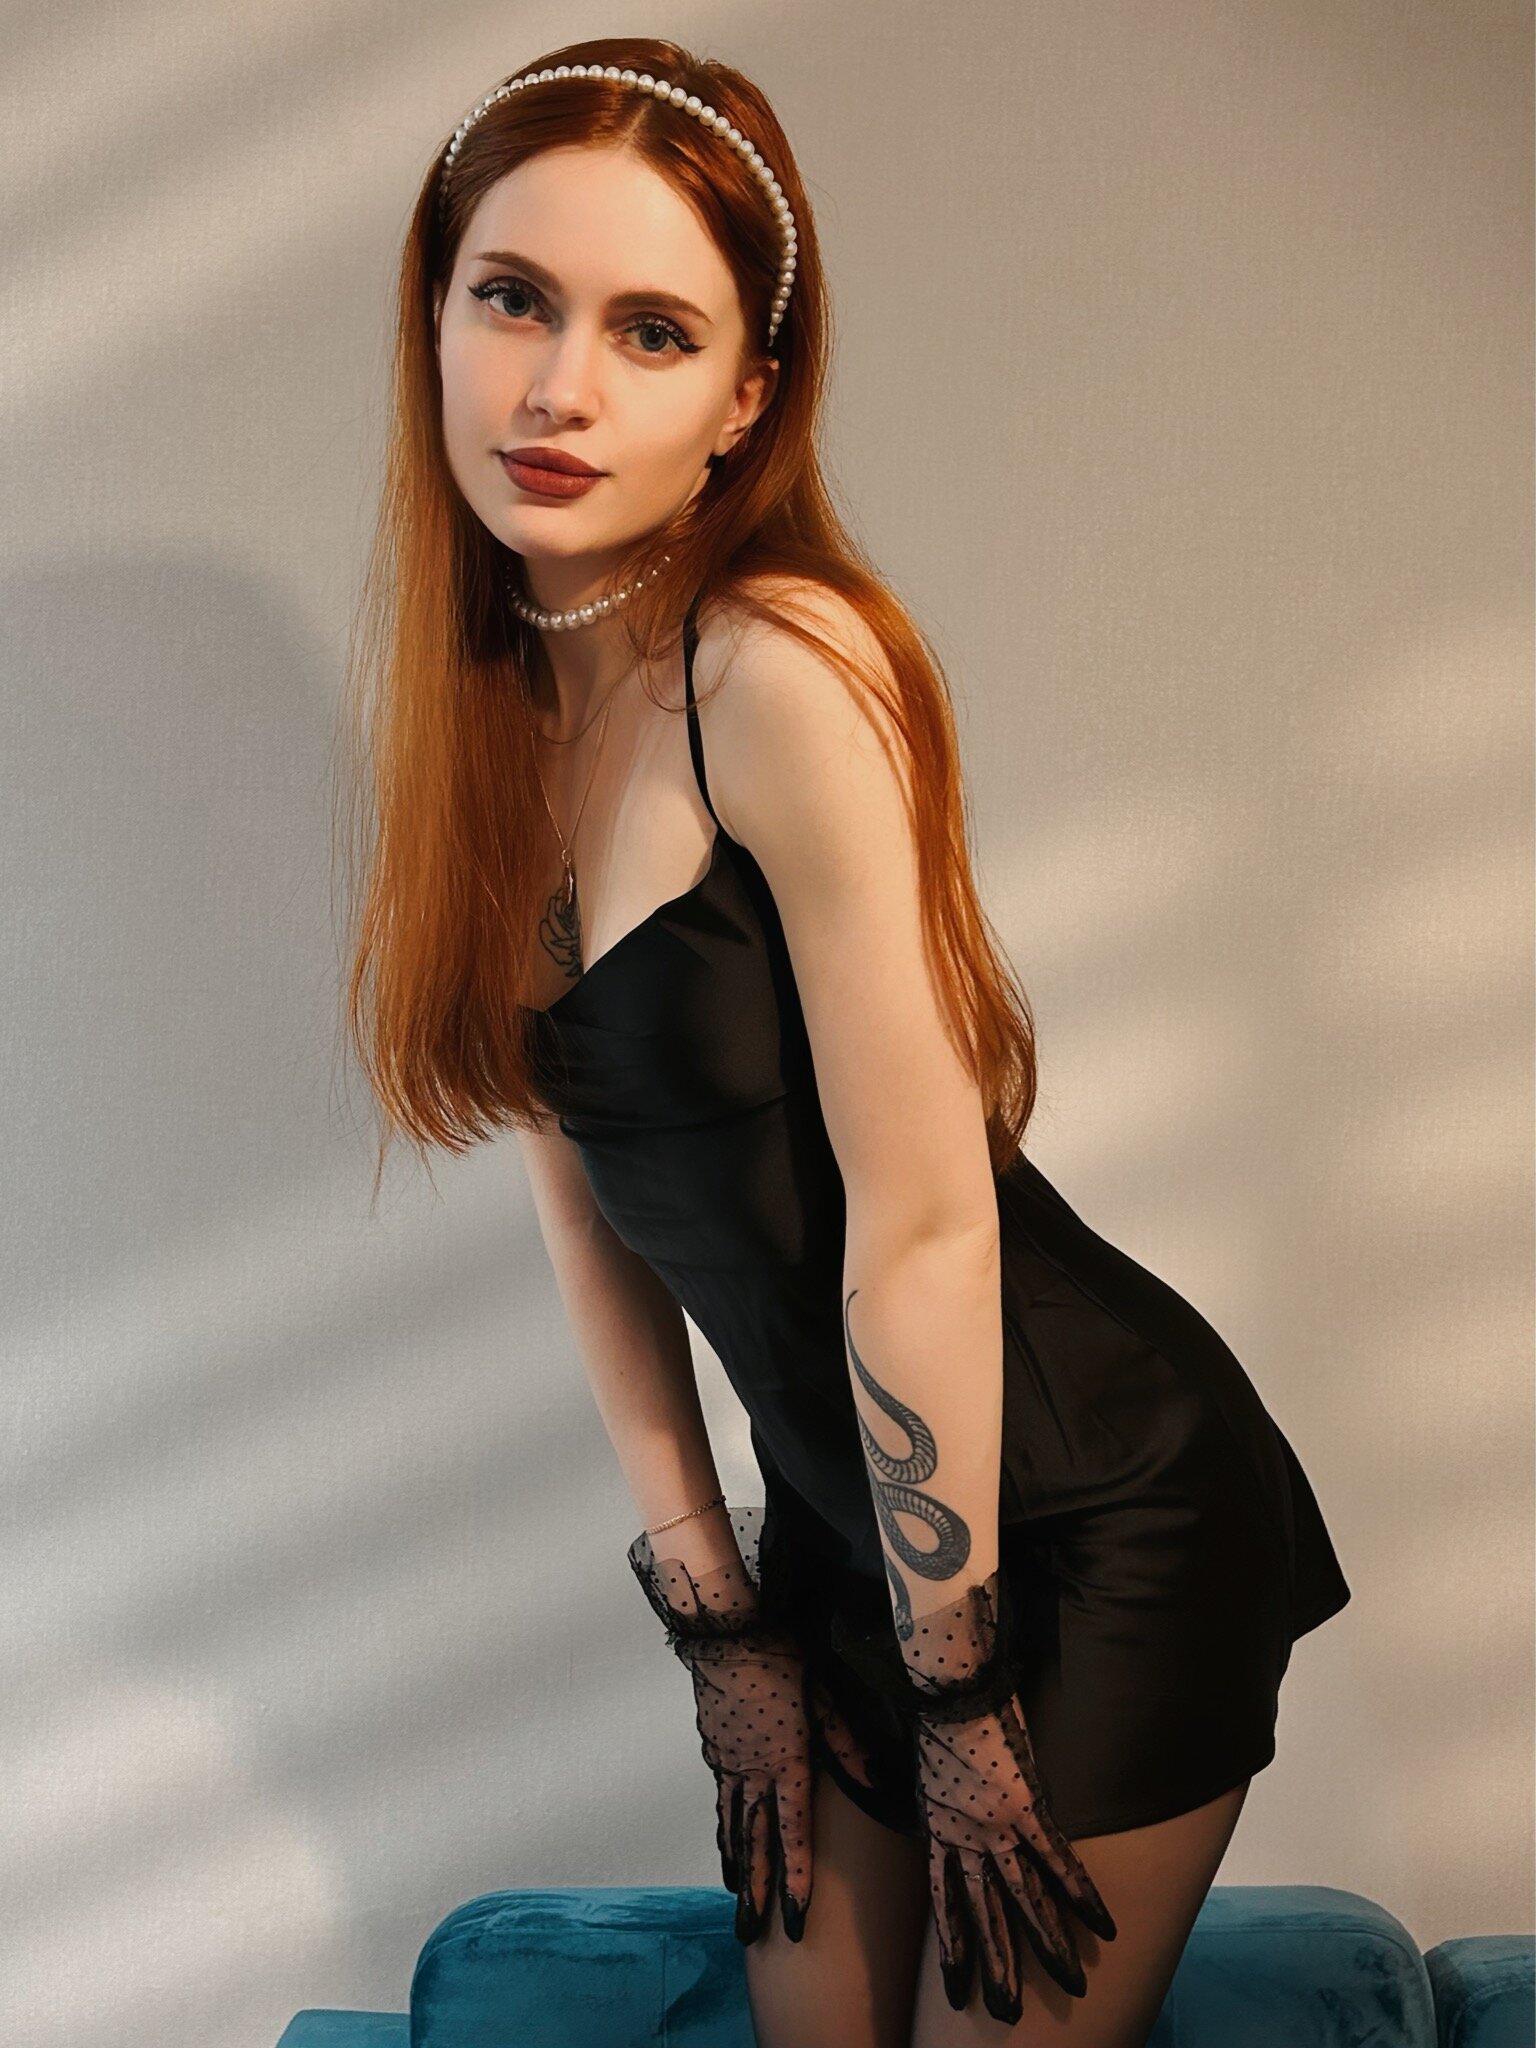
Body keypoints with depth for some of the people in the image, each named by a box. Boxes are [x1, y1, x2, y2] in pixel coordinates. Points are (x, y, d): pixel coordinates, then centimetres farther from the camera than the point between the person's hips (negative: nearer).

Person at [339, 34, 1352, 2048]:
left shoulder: (784, 673, -23)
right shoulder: (481, 698, 0)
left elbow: (924, 1235, -21)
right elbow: (584, 1189, 3)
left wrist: (961, 1697, -12)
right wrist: (714, 1611, 6)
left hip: (1102, 1512, -6)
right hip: (846, 1511, 7)